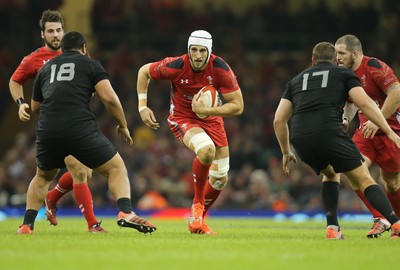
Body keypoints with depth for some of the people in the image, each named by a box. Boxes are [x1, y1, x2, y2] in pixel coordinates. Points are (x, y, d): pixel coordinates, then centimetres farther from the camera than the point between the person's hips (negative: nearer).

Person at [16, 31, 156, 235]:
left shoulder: (45, 68, 24)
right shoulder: (90, 65, 13)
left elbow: (35, 106, 34)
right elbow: (109, 98, 1)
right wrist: (123, 126, 13)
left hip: (47, 131, 4)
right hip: (80, 128, -3)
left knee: (42, 177, 30)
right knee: (117, 168, 10)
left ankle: (27, 224, 19)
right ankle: (125, 212, -13)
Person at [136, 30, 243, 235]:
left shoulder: (220, 69, -22)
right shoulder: (175, 66, -24)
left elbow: (237, 106, -19)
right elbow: (144, 71, -6)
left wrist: (207, 110, -30)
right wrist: (142, 106, -11)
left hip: (211, 118, 4)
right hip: (182, 118, -4)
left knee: (220, 179, 4)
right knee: (206, 150, -36)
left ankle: (197, 219, 29)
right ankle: (197, 204, -15)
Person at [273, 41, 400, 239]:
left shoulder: (296, 81, 30)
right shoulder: (343, 74, 20)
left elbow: (278, 120, 24)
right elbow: (365, 104, 4)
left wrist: (286, 152, 34)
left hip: (300, 140, 4)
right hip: (329, 132, -4)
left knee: (330, 174, 30)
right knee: (364, 179, 2)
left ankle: (332, 228, 17)